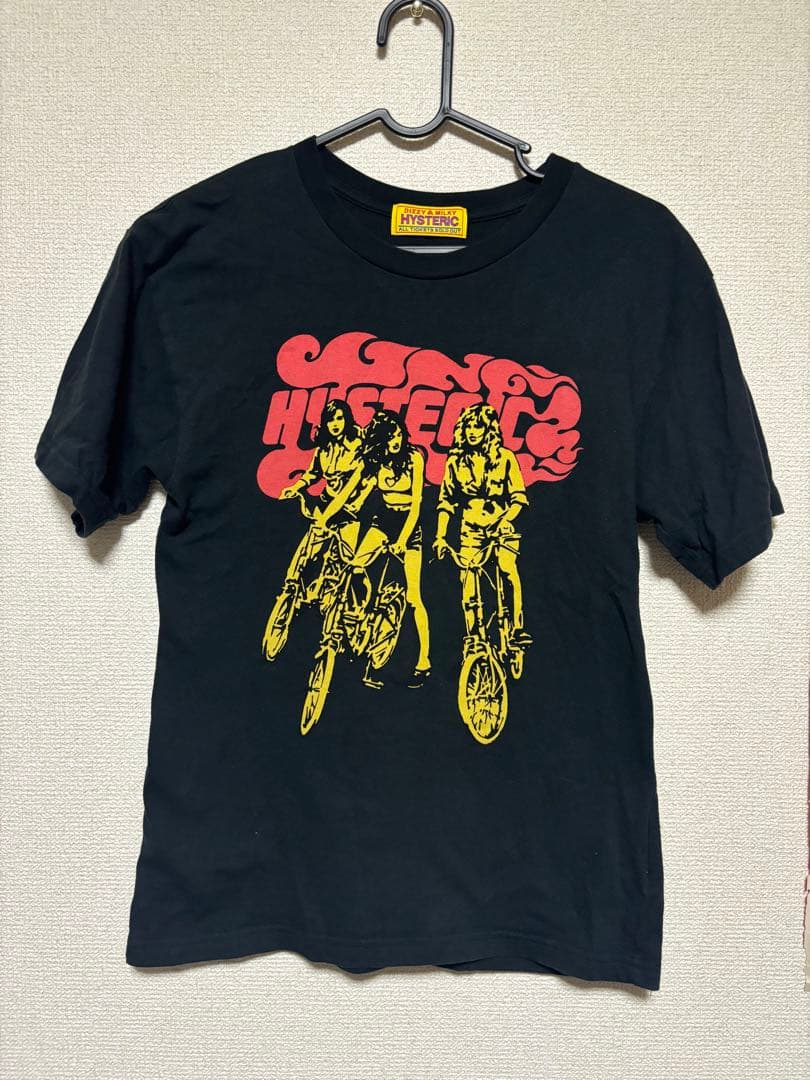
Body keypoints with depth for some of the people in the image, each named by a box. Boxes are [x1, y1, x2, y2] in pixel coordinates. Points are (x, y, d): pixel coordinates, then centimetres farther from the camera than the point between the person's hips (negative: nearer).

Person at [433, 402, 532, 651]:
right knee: (468, 586, -5)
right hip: (471, 529, 2)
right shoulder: (455, 461, 7)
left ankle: (517, 631, -23)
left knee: (509, 571, -25)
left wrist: (505, 519, -20)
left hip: (500, 526, -2)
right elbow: (446, 501, 9)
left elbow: (518, 497, -2)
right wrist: (440, 536, 0)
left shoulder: (504, 457, 1)